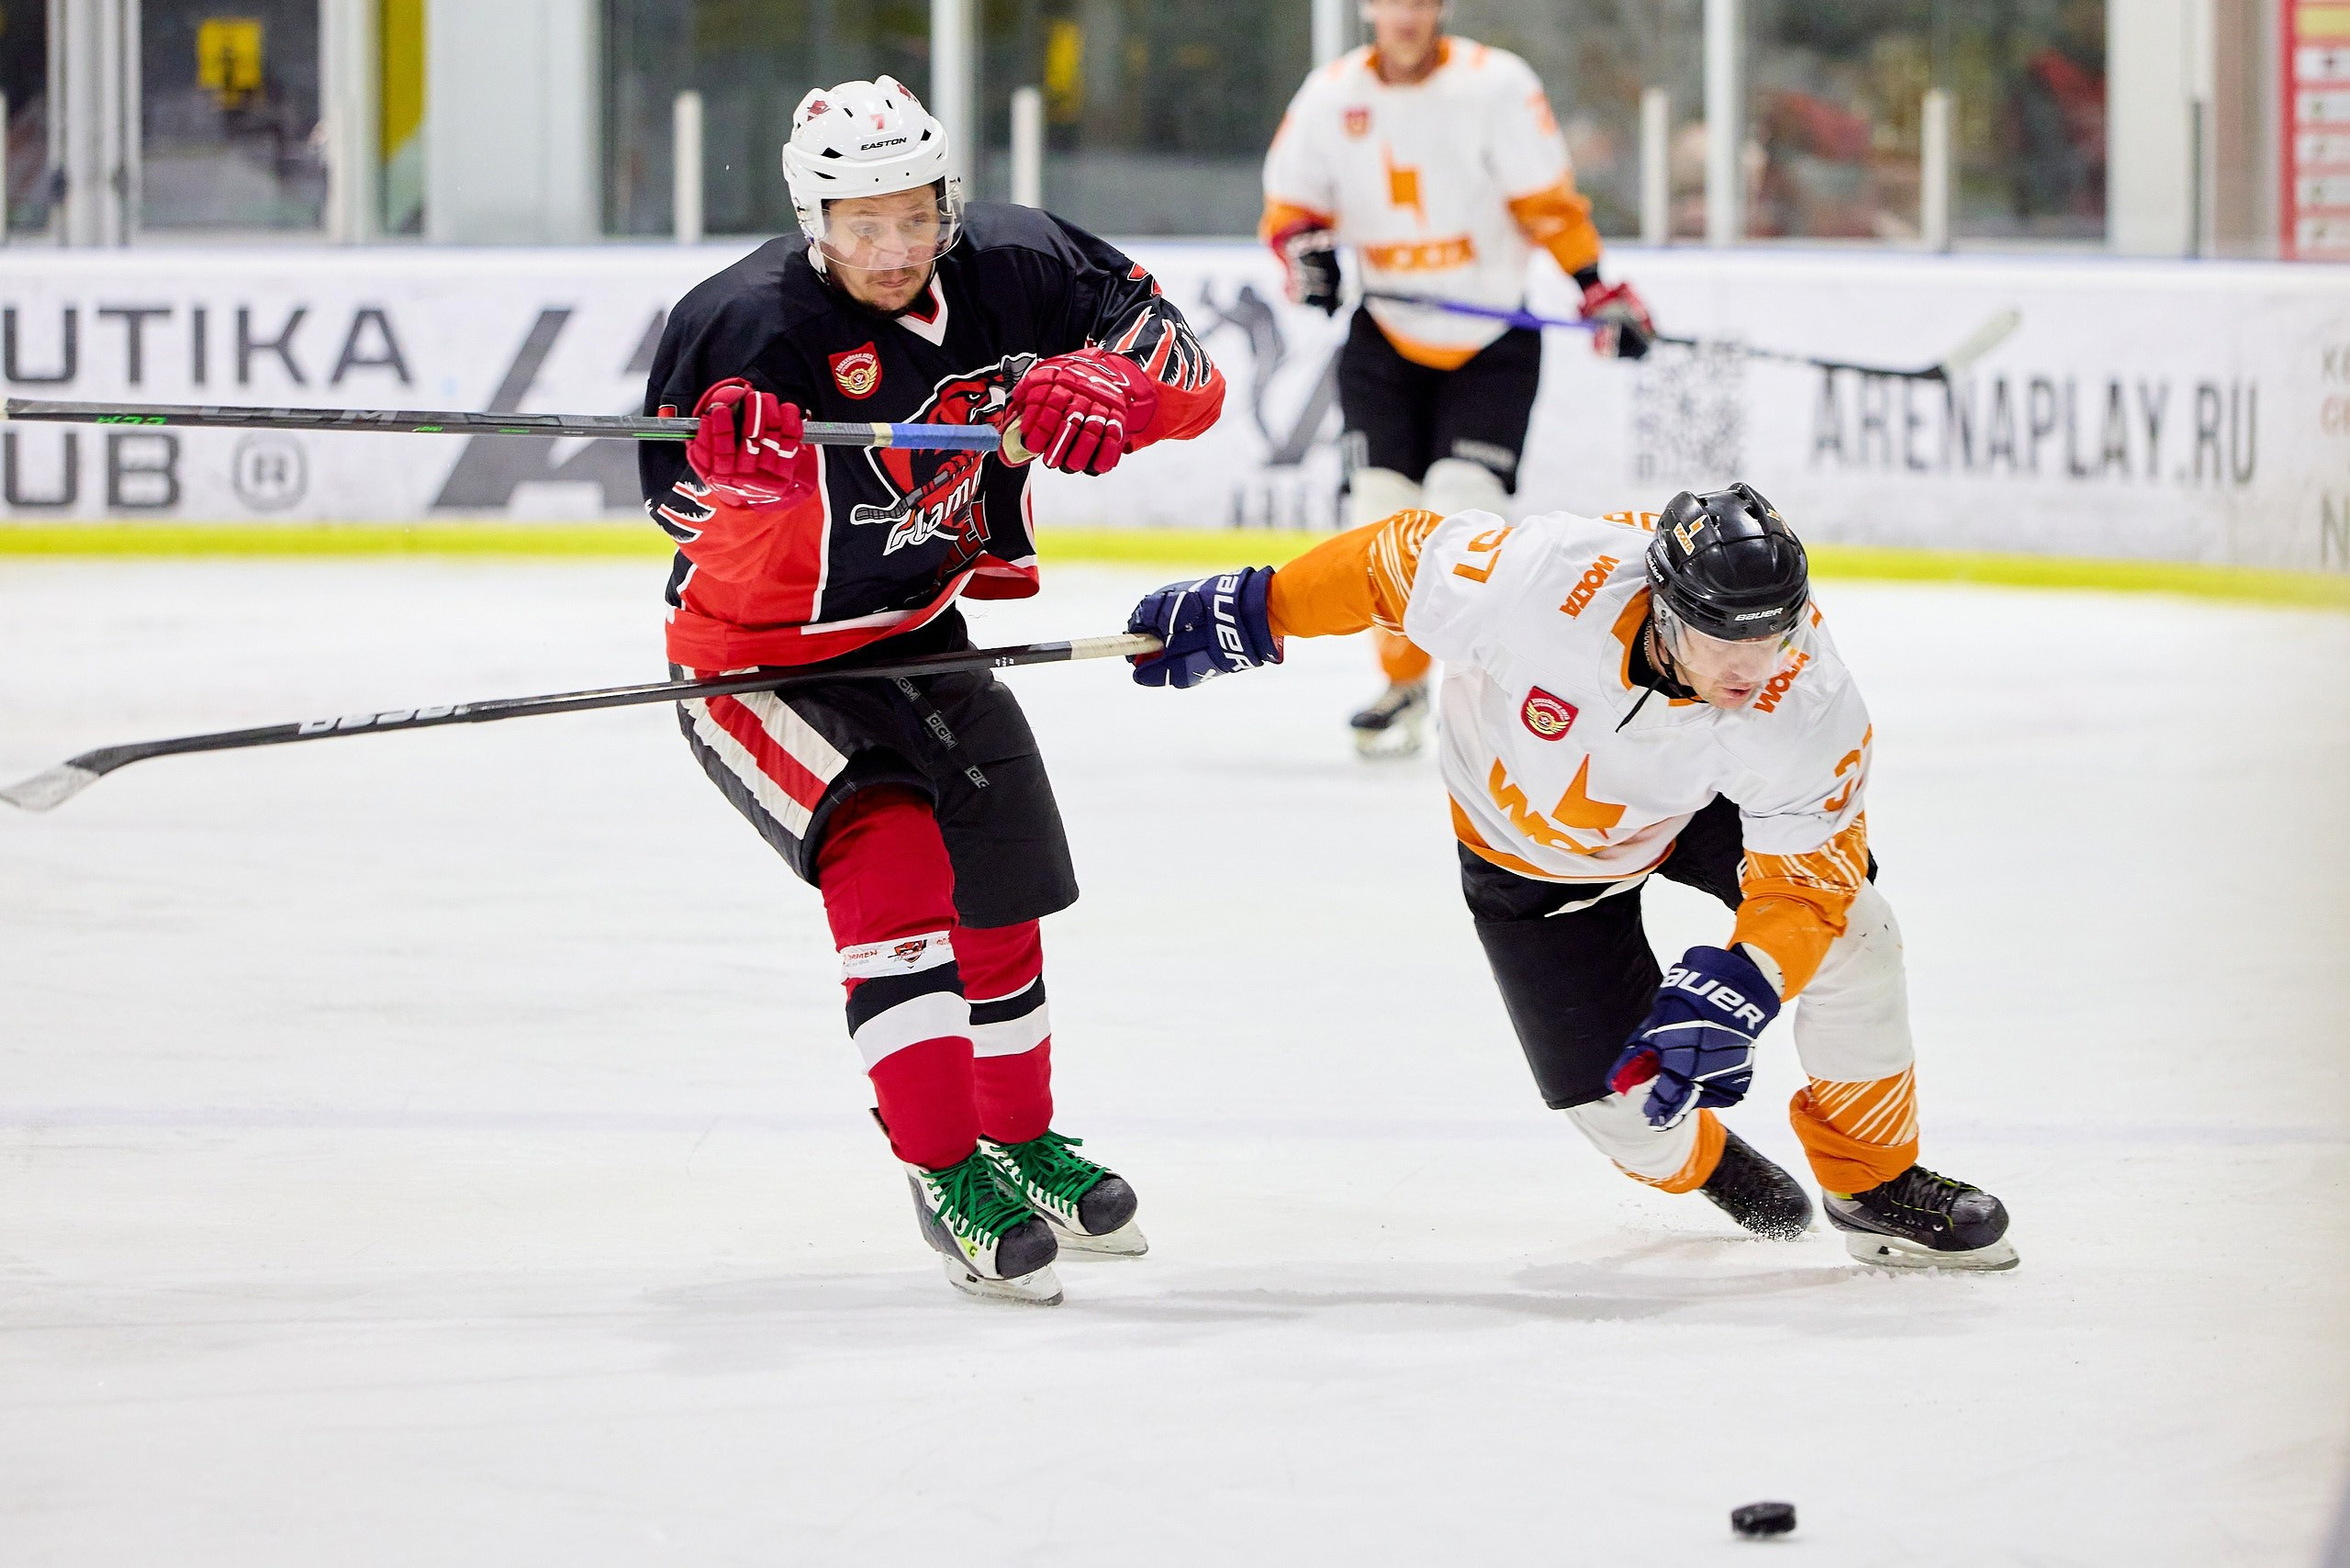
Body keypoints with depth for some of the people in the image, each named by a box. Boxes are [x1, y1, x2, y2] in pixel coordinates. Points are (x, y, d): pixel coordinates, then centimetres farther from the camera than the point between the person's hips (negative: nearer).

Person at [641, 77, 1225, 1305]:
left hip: (917, 639, 6)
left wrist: (1100, 386, -31)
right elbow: (693, 529, -27)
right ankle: (946, 1173, -18)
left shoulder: (1008, 272, -12)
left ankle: (1023, 1143, 38)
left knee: (998, 902, 14)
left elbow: (1189, 376, -10)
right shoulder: (747, 325, -25)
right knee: (892, 863, -24)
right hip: (758, 659, -6)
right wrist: (745, 479, -49)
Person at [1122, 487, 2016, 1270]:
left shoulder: (1811, 707, -34)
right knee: (1619, 1095, -5)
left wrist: (1731, 991, -45)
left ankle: (1874, 1183, 7)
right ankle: (1697, 1163, 34)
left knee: (1847, 934, -17)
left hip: (1700, 810, 2)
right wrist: (1253, 614, -16)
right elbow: (1403, 560, -25)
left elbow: (1802, 884, -28)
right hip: (1528, 839, -2)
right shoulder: (1550, 583, -42)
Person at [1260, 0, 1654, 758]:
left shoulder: (1496, 83, -12)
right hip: (1385, 338, 3)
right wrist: (1305, 250, -14)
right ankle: (1403, 685, 14)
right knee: (1380, 508, -4)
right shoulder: (1332, 94, -2)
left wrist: (1600, 293, -13)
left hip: (1493, 339, -3)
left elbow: (1547, 202, -9)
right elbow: (1289, 204, 7)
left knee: (1462, 508, -14)